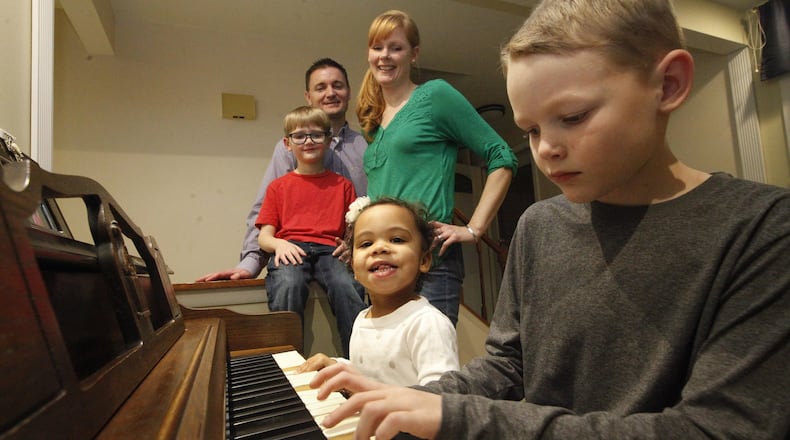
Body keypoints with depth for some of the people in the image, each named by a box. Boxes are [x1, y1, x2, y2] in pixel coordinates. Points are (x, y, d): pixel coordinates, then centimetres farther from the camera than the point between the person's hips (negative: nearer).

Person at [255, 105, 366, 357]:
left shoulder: (342, 185, 22)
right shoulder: (278, 187, 21)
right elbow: (264, 237, 14)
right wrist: (279, 243, -9)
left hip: (329, 250, 0)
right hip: (290, 250, 0)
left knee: (347, 286, -33)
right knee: (288, 285, -35)